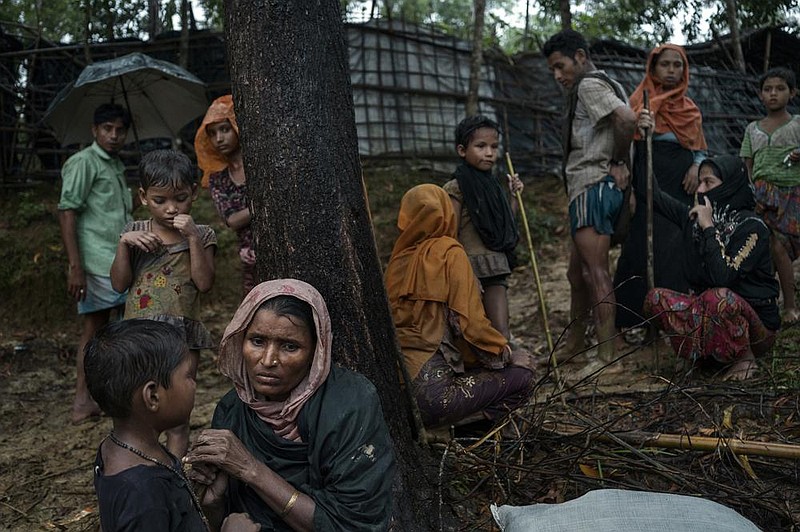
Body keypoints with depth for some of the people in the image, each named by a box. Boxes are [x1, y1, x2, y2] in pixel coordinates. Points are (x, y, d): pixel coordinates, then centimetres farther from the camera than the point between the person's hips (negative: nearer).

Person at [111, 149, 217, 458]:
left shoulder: (201, 236, 0)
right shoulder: (135, 233, 6)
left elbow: (204, 283, -11)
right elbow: (119, 284, 2)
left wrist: (192, 238, -18)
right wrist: (124, 243, -11)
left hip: (182, 338, -2)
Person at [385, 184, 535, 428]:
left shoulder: (399, 257, 10)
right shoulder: (450, 253, -7)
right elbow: (471, 321, -13)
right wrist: (504, 351, 7)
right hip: (431, 388, -7)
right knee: (521, 376, 5)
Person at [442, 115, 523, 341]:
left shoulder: (492, 185, 14)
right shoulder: (456, 189, -9)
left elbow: (506, 226, 21)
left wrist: (514, 195, 14)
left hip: (496, 269, 6)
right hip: (471, 271, -6)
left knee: (502, 334, 3)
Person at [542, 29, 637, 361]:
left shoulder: (589, 85, -7)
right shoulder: (605, 85, 24)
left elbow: (626, 119, -24)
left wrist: (618, 162, -13)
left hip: (594, 185, -11)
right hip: (587, 187, 11)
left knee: (595, 272, -14)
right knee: (577, 272, 16)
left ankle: (606, 356, -14)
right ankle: (573, 342, 27)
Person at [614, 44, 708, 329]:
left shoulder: (689, 107, 15)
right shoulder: (641, 101, 0)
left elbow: (699, 148, 18)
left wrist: (696, 167, -4)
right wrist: (639, 128, -33)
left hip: (681, 184, 5)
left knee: (676, 247, 3)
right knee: (646, 245, -8)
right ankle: (636, 317, 0)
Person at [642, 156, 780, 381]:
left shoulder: (751, 226, -16)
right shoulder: (695, 217, 3)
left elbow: (723, 276, -29)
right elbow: (652, 193, 8)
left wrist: (709, 228, -23)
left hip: (756, 324, -6)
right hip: (710, 312, 6)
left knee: (717, 297, -38)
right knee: (655, 299, -14)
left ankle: (746, 358, -11)